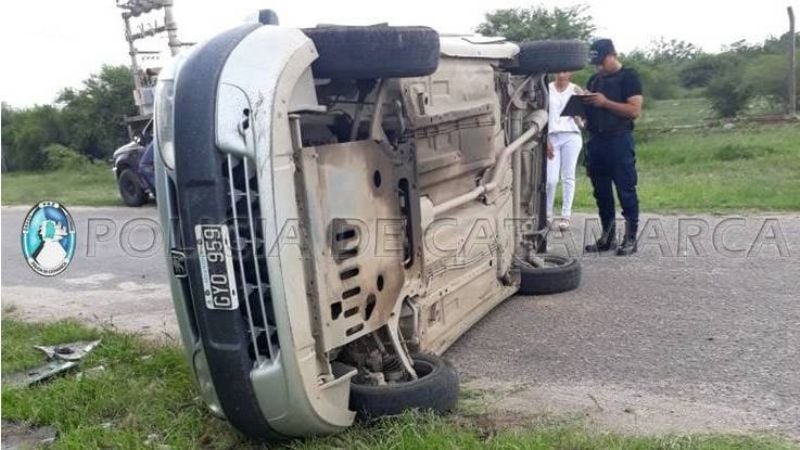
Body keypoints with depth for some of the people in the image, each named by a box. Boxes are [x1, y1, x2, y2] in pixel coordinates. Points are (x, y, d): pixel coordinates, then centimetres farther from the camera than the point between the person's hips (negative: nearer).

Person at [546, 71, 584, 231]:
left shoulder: (576, 90, 7)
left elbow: (580, 118, 5)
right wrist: (546, 139, -3)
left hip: (571, 136, 0)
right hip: (552, 136, 0)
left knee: (568, 177, 1)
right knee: (551, 179, -4)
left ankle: (566, 216, 6)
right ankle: (547, 214, 12)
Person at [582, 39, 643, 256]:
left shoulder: (628, 77, -1)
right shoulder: (594, 79, 18)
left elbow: (635, 110, -11)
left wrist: (605, 102, -18)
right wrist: (583, 104, 0)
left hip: (619, 140, -6)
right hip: (595, 140, 7)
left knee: (625, 189, -4)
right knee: (601, 190, 8)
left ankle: (630, 238, 0)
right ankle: (608, 236, 16)